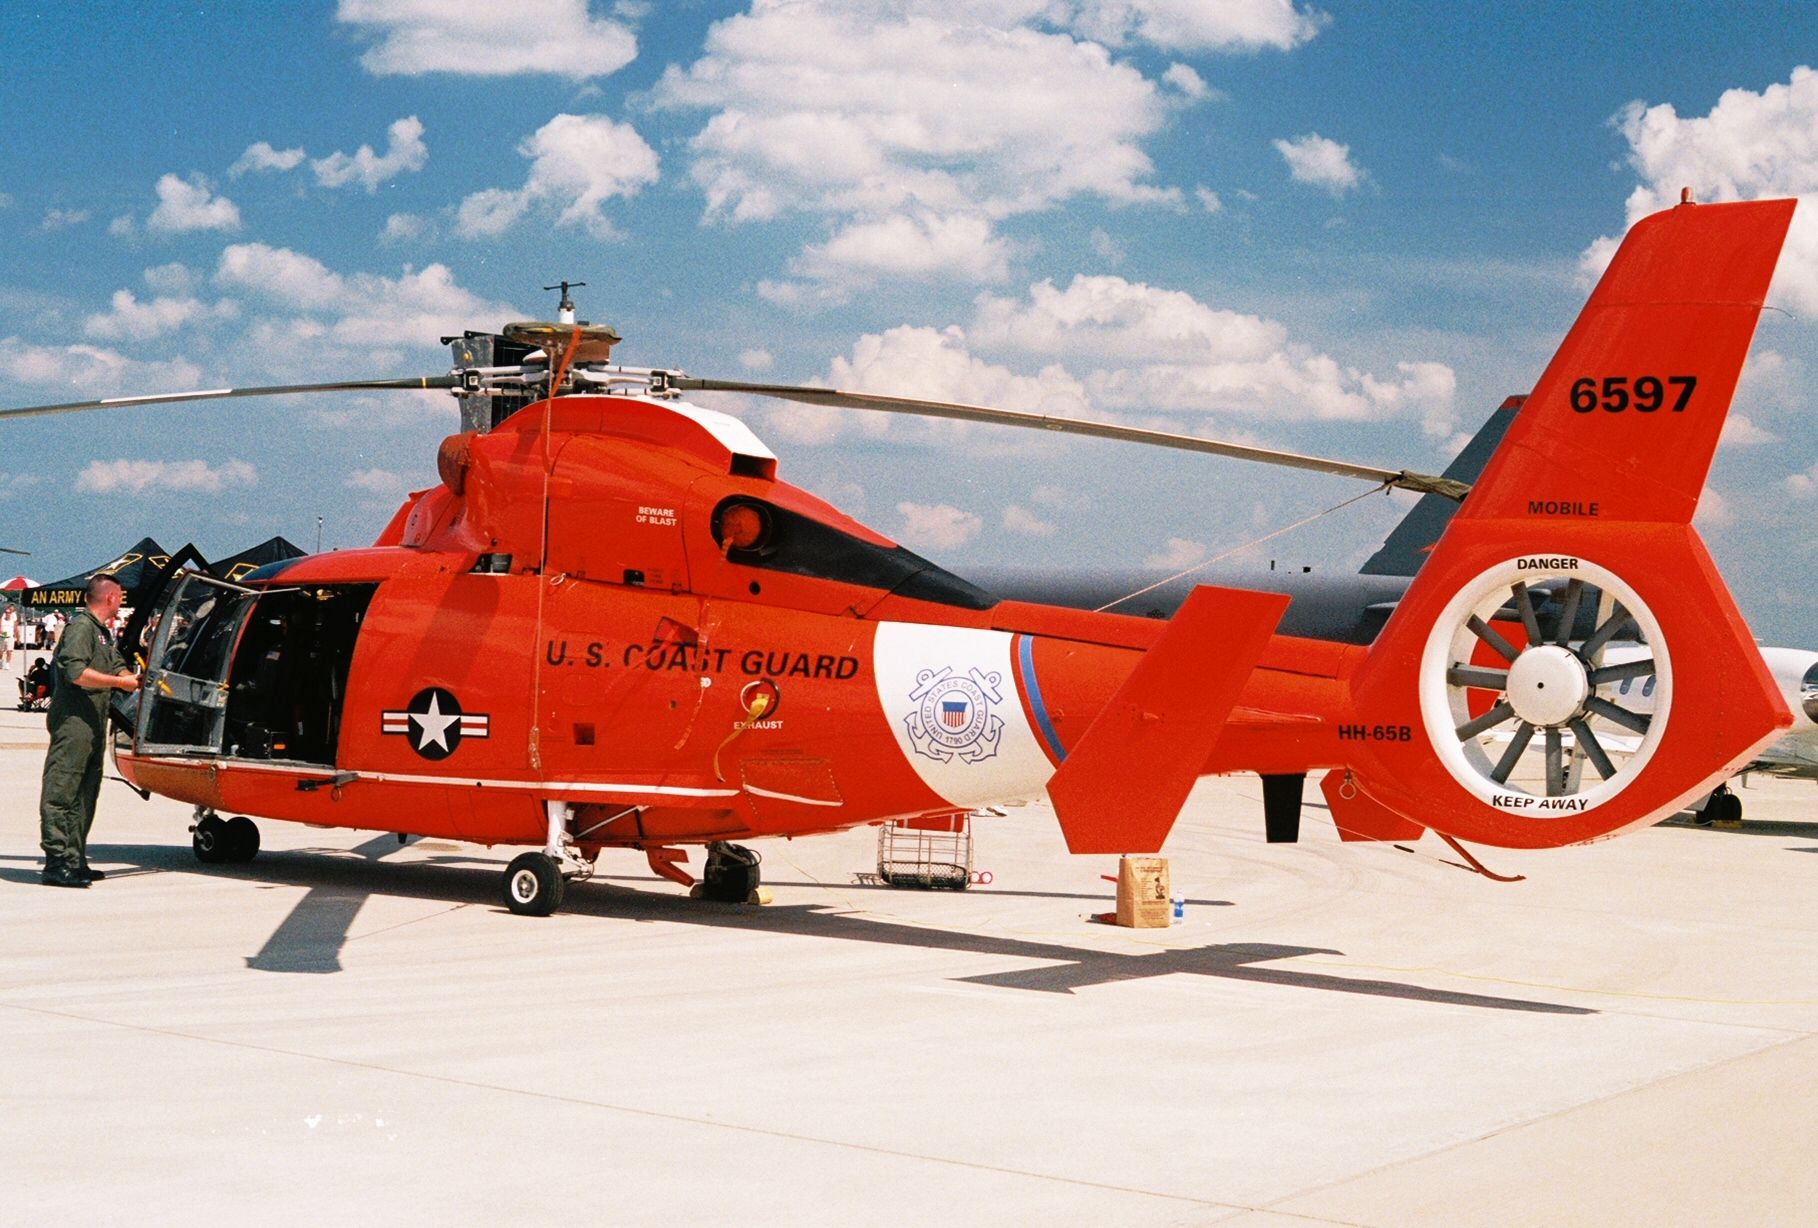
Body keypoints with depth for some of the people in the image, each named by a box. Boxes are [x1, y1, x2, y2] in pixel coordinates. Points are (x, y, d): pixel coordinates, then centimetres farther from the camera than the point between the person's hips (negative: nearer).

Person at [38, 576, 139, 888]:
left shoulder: (103, 633, 21)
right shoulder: (81, 627, -10)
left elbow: (119, 669, 21)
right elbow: (76, 673, -22)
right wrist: (120, 682, -18)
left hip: (94, 725, 11)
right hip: (73, 722, -11)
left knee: (85, 795, 12)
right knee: (60, 792, -9)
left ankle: (75, 861, 17)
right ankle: (57, 863, -11)